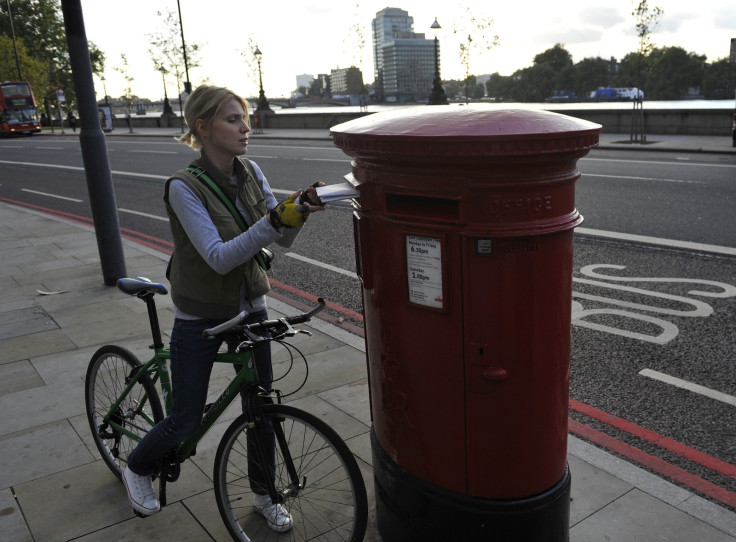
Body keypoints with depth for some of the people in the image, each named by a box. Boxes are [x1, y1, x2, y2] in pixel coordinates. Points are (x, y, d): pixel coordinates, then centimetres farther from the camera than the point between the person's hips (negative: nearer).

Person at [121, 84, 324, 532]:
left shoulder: (252, 173, -2)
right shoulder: (184, 187, -20)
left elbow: (283, 240, -2)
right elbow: (219, 257, -27)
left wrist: (300, 210, -22)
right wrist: (275, 219, -35)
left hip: (250, 310, 5)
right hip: (200, 318, -4)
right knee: (187, 421, 8)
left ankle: (265, 493, 33)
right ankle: (138, 469, 40)